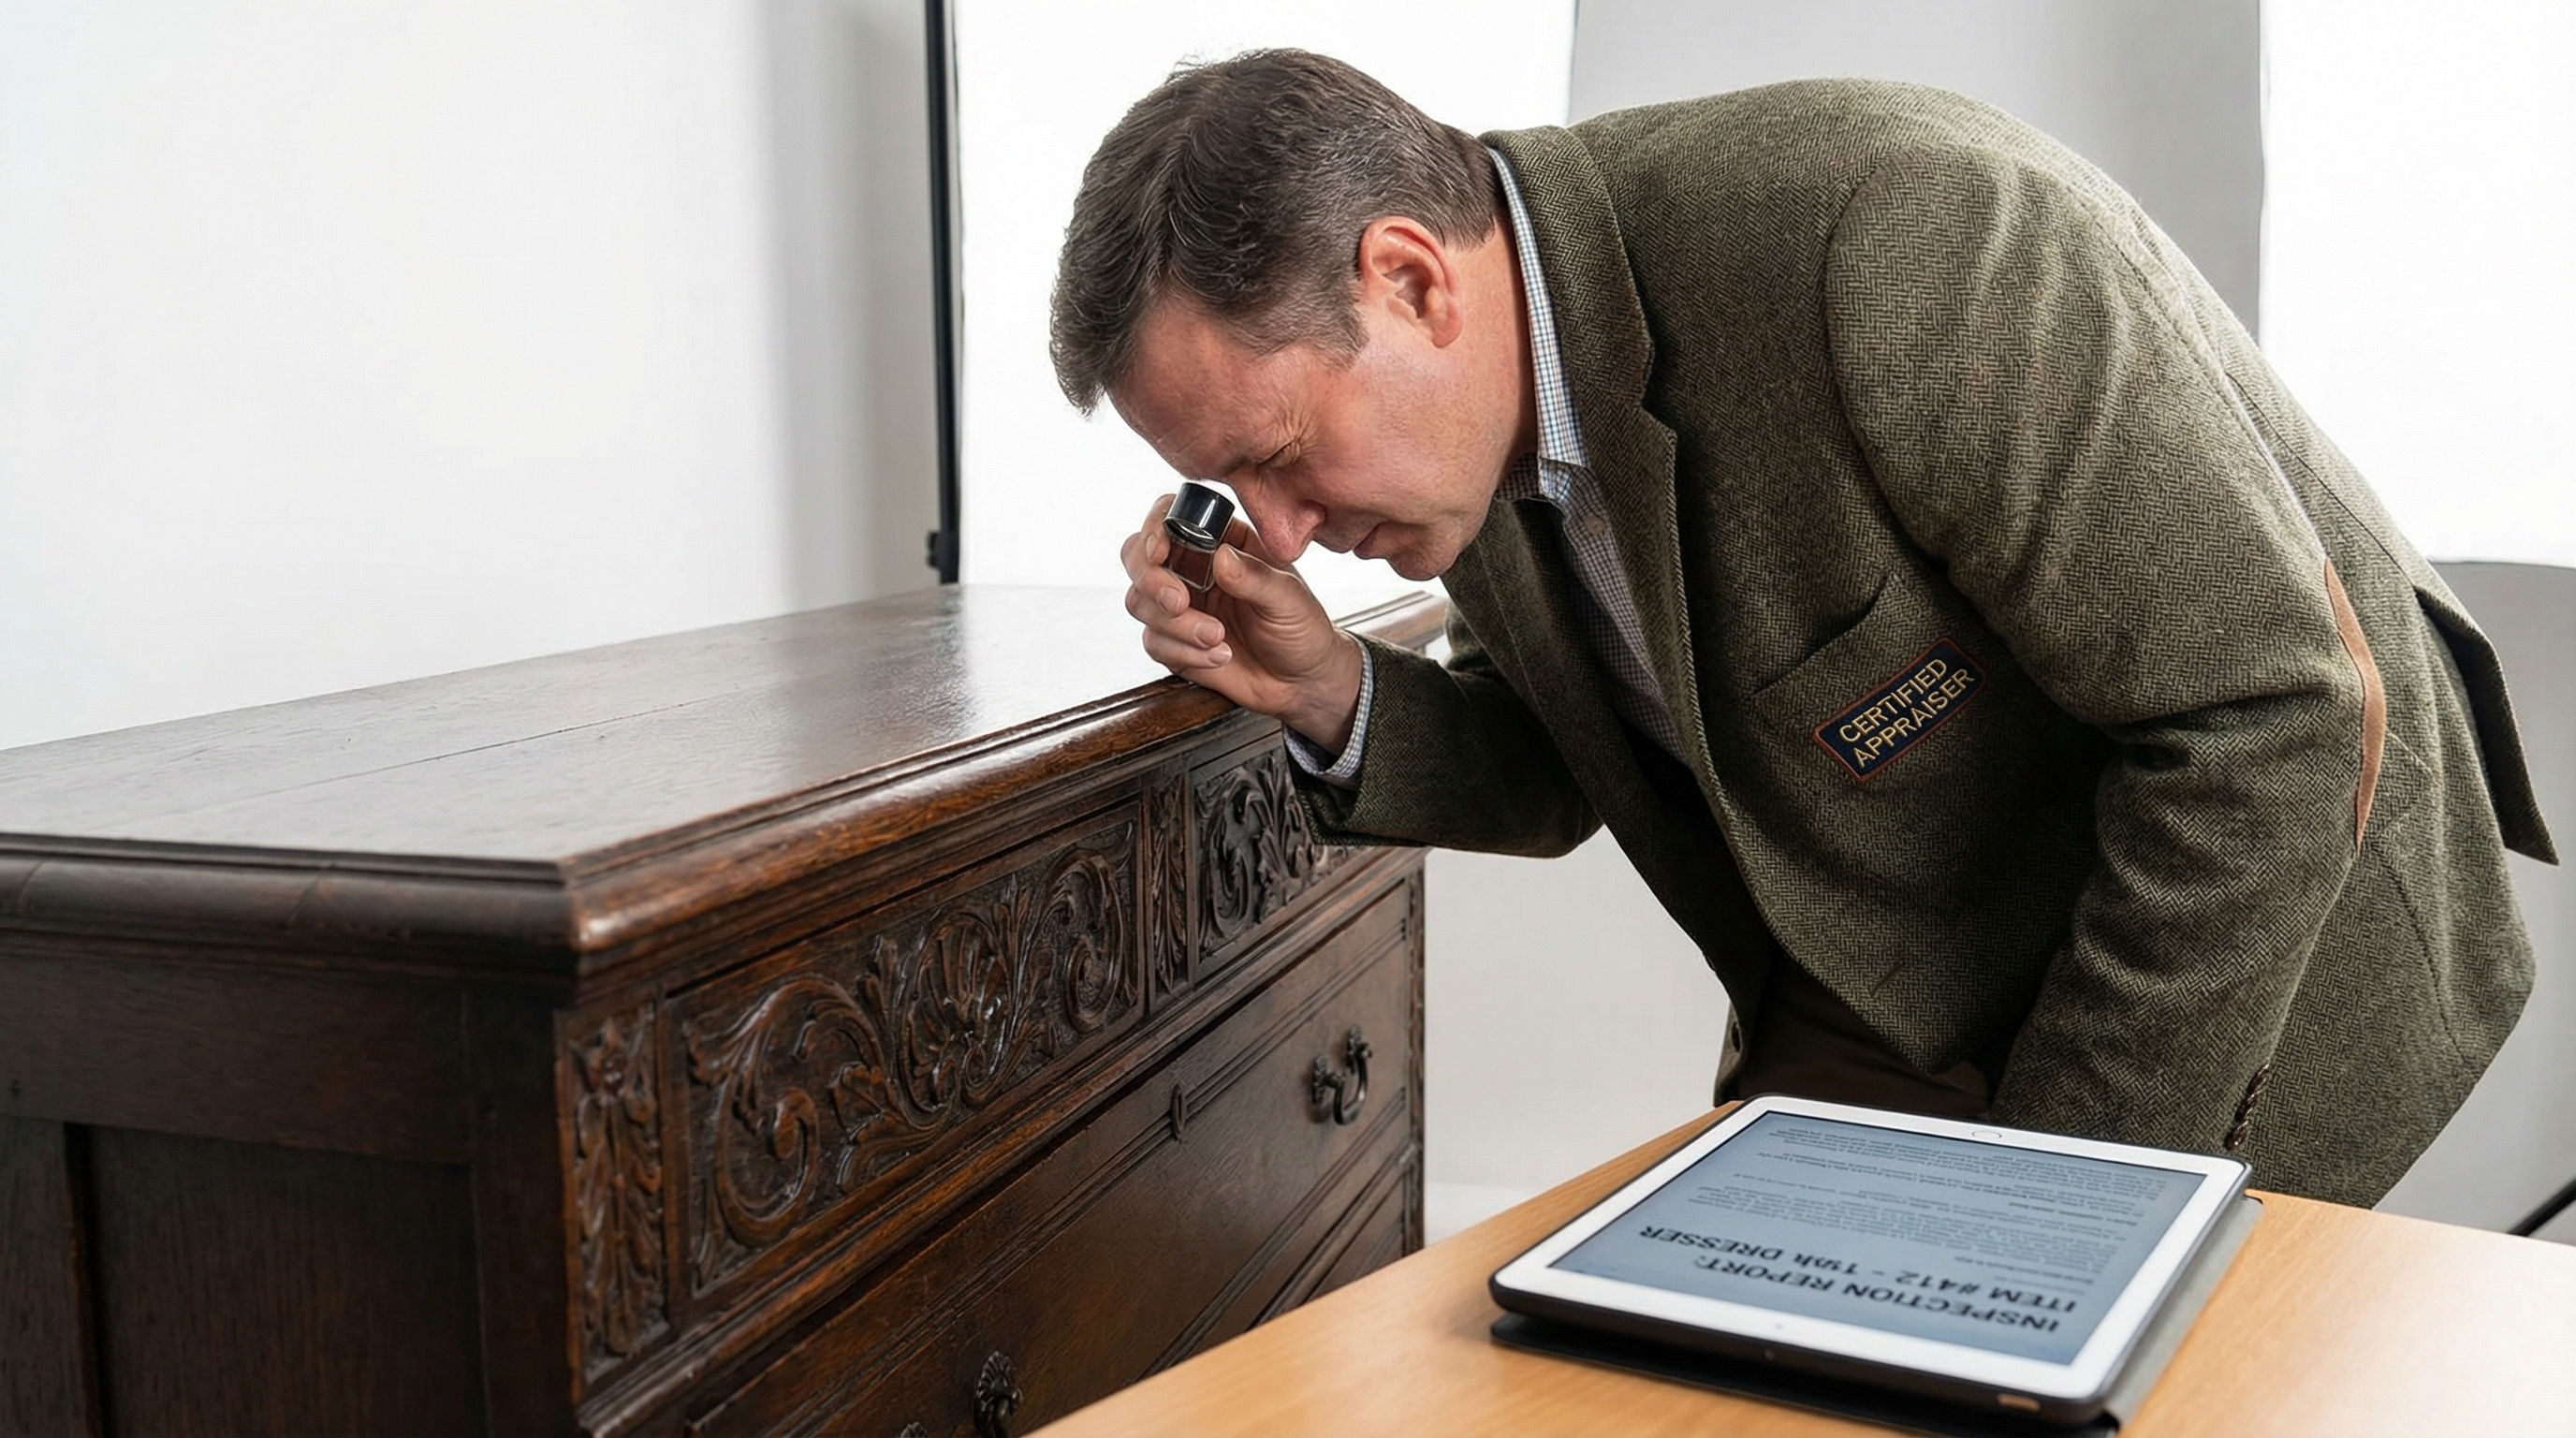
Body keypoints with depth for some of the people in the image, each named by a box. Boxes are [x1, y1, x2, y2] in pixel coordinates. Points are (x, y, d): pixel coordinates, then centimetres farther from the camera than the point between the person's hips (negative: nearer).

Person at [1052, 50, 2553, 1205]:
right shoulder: (1471, 403, -8)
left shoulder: (1889, 235, -33)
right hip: (1884, 992, 6)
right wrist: (1332, 697, -16)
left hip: (2269, 945, -6)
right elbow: (1563, 781, 6)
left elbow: (2271, 715, -29)